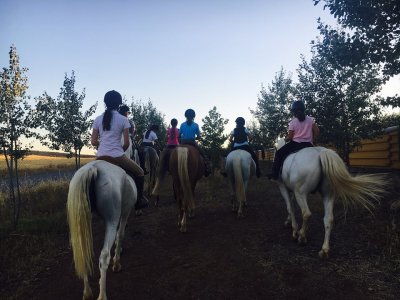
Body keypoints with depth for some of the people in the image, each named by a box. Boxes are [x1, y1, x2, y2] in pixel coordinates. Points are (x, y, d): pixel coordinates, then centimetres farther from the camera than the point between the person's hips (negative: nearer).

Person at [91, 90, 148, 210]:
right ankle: (139, 200, 16)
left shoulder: (98, 119, 8)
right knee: (139, 172, 16)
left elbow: (93, 142, 7)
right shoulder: (123, 119, -2)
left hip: (101, 156, 4)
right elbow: (126, 143, -3)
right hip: (117, 156, -4)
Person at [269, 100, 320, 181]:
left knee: (279, 154, 11)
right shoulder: (311, 120, 4)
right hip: (308, 145, 3)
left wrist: (285, 139, 16)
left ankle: (275, 175, 6)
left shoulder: (293, 122, -5)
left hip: (295, 143, -3)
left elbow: (290, 137, -5)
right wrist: (312, 139, 14)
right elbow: (317, 131, 0)